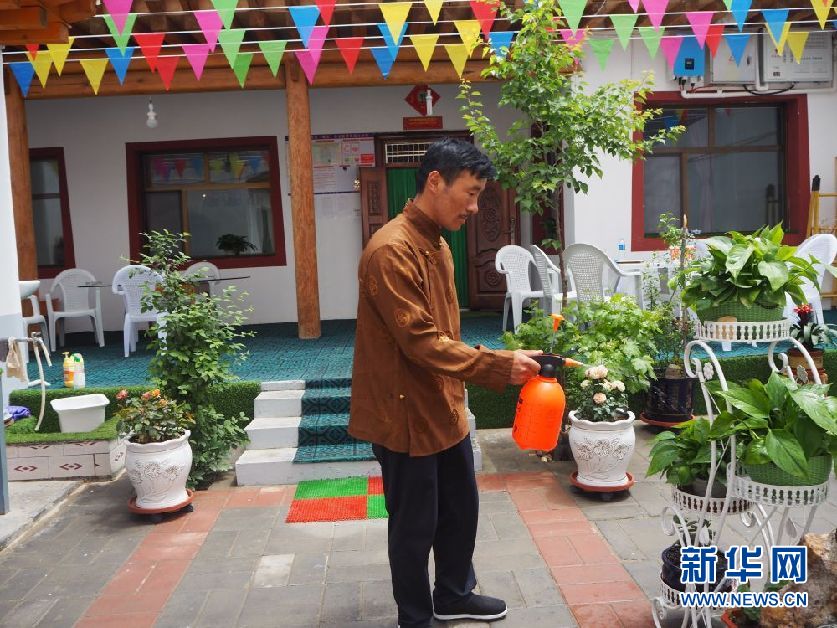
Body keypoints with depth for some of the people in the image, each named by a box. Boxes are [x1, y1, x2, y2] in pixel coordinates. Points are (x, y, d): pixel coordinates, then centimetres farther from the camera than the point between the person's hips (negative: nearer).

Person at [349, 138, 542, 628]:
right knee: (415, 527, 7)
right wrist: (499, 366, -26)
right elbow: (422, 342, -26)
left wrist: (456, 393, 18)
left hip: (443, 407, 9)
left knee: (461, 508, 21)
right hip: (406, 413, -9)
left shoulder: (437, 245, 10)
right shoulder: (392, 250, -22)